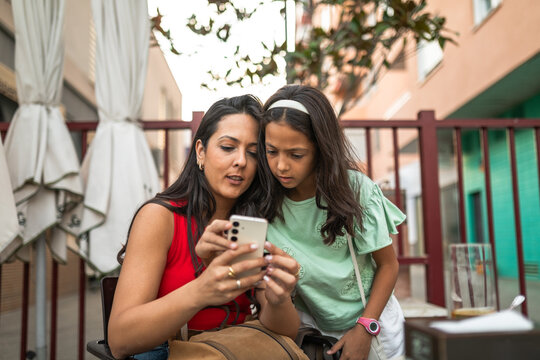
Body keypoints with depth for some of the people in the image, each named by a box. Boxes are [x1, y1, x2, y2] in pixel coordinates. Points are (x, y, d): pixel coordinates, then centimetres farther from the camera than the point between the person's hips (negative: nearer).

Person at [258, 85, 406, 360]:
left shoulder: (356, 190, -20)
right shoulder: (264, 200, -17)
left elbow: (388, 265, -9)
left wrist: (365, 329, -14)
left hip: (371, 319, -1)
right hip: (310, 325, 1)